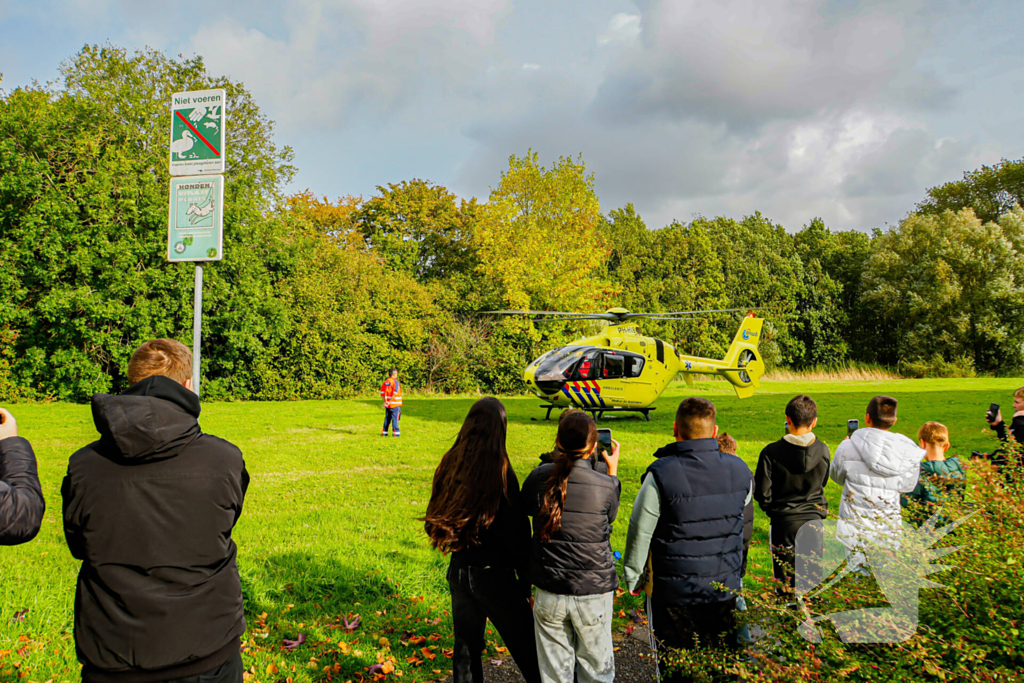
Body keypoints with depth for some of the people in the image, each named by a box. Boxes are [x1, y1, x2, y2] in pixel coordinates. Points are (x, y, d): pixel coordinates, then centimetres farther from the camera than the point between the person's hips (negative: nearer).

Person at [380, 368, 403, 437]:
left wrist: (385, 401, 12)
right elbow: (395, 394, -20)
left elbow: (382, 393, 8)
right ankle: (395, 432, 1)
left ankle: (384, 432, 16)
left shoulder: (385, 382, 8)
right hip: (395, 404, -6)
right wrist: (390, 402, -14)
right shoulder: (395, 382, -12)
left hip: (387, 405, 6)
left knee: (387, 418, 13)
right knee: (395, 418, 0)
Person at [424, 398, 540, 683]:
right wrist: (526, 582, -6)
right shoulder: (500, 471, -19)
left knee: (466, 648, 19)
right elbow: (517, 532, -15)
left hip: (459, 571, 6)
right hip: (494, 575, -6)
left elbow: (435, 515, 7)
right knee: (527, 650, 7)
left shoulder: (449, 464, -2)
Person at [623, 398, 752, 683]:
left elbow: (640, 531, -12)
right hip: (726, 591, 4)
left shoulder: (662, 474, -19)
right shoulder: (740, 471, -4)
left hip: (674, 593, -4)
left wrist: (633, 579, 1)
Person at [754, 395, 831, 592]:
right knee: (813, 580, 14)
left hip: (783, 522, -2)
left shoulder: (771, 452, -14)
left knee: (785, 583, 8)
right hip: (814, 519, 2)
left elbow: (762, 493, -9)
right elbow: (822, 483, 10)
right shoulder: (823, 451, -6)